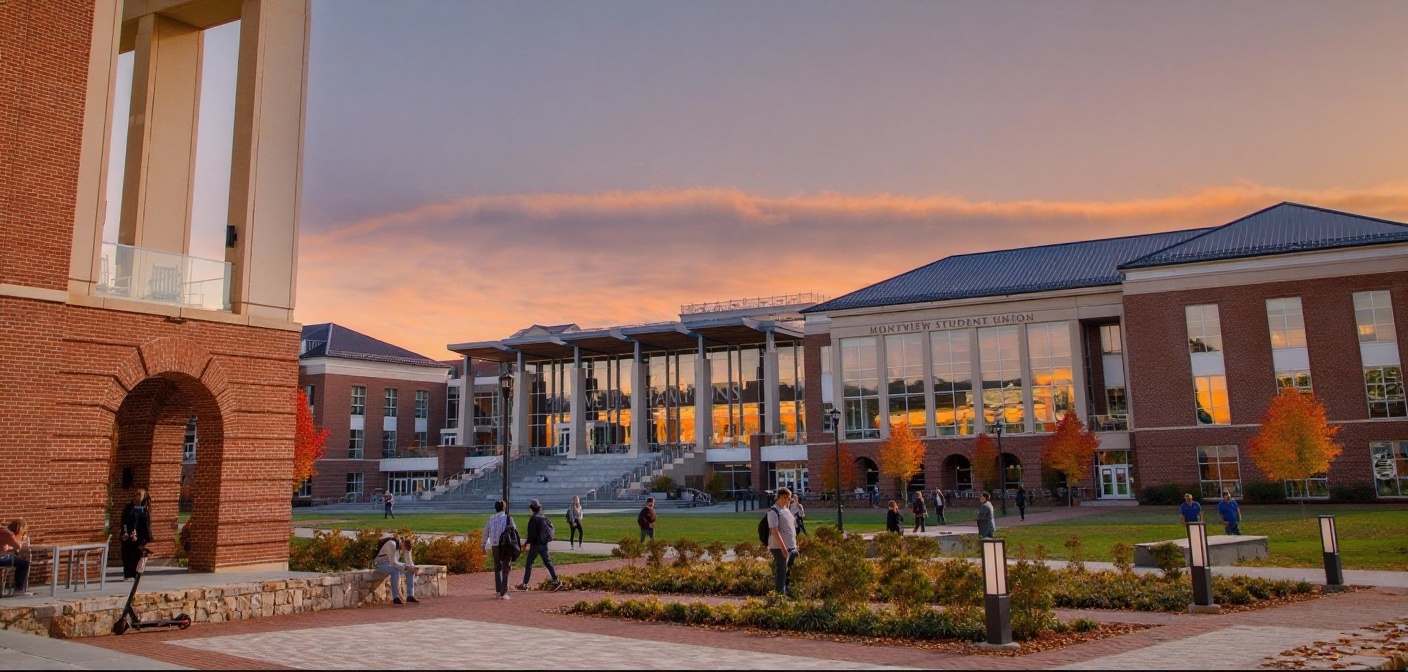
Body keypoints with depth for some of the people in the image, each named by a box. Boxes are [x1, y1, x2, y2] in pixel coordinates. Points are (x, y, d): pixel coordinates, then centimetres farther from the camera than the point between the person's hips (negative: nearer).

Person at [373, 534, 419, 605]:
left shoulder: (406, 546, -5)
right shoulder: (392, 544, -29)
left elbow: (408, 561, -3)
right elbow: (393, 562, -33)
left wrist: (414, 568, -22)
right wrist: (406, 567, -36)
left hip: (393, 564, 8)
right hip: (381, 564, -8)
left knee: (411, 570, -10)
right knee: (395, 570, -36)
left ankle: (410, 596, -9)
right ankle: (395, 598, -32)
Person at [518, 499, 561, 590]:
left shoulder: (533, 518, -14)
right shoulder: (544, 517, 8)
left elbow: (531, 534, -19)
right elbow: (550, 530, 13)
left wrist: (526, 543, -9)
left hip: (536, 544, -7)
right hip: (544, 544, 7)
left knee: (528, 563, 4)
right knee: (547, 562, 9)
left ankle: (524, 584, 9)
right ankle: (556, 581, 1)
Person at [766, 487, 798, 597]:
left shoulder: (787, 509, 15)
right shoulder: (773, 511, -14)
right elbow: (774, 530, -20)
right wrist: (783, 547, -24)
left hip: (792, 547, 9)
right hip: (780, 548, -9)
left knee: (792, 572, 16)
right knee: (781, 573, -3)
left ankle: (788, 594, 26)